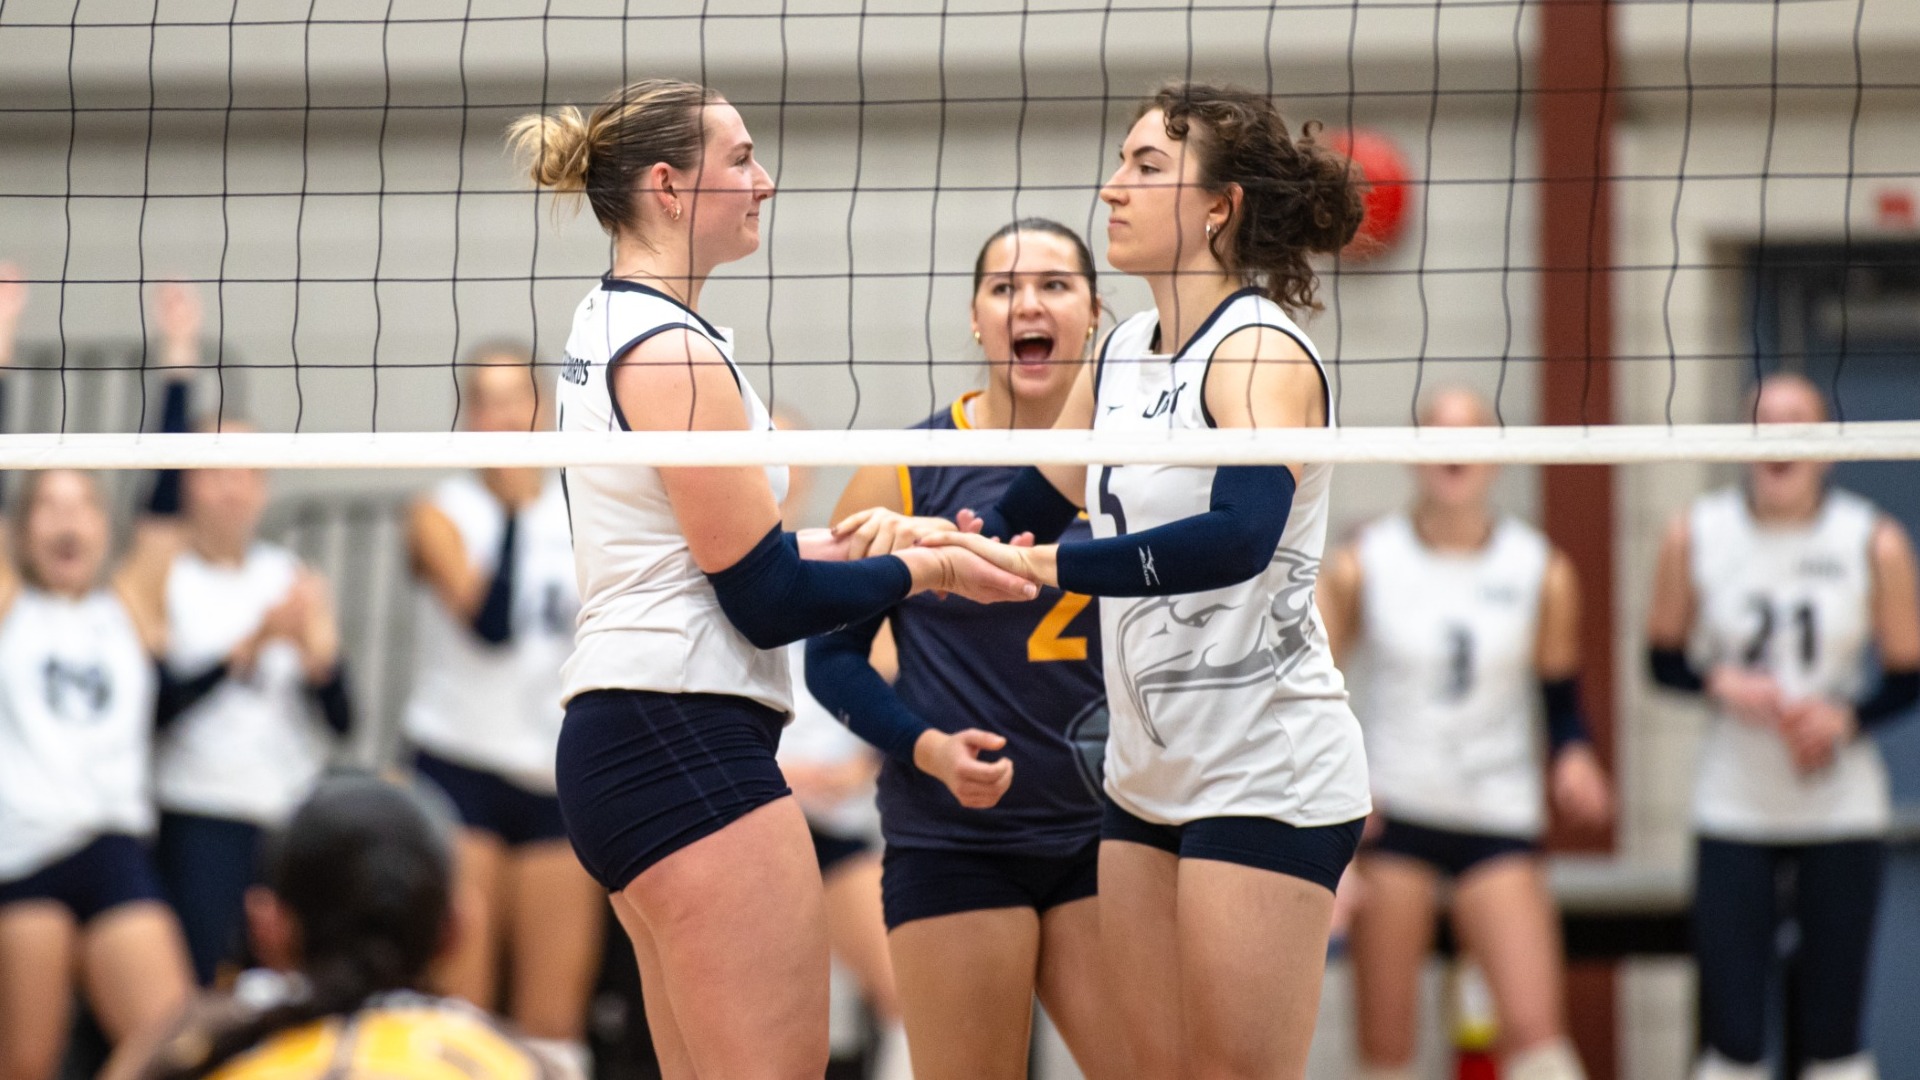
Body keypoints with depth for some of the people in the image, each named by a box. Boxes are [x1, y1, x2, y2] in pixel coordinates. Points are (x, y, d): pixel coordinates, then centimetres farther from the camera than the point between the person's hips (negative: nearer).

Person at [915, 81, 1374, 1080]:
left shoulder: (1261, 351, -14)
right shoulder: (1121, 355, 12)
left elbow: (1240, 536, -31)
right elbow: (1024, 515, 21)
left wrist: (1045, 565, -34)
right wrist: (928, 539, -1)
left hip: (1266, 773, -8)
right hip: (1150, 775, 8)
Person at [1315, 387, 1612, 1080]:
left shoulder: (1542, 572, 3)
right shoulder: (1362, 567, 1)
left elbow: (1561, 698, 11)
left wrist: (1573, 758, -10)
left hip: (1498, 815, 0)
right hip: (1390, 812, 0)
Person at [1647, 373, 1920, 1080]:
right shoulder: (1695, 538, -1)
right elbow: (1663, 659, 6)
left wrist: (1845, 719, -18)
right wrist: (1721, 684, -15)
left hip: (1840, 810, 0)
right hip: (1734, 812, 0)